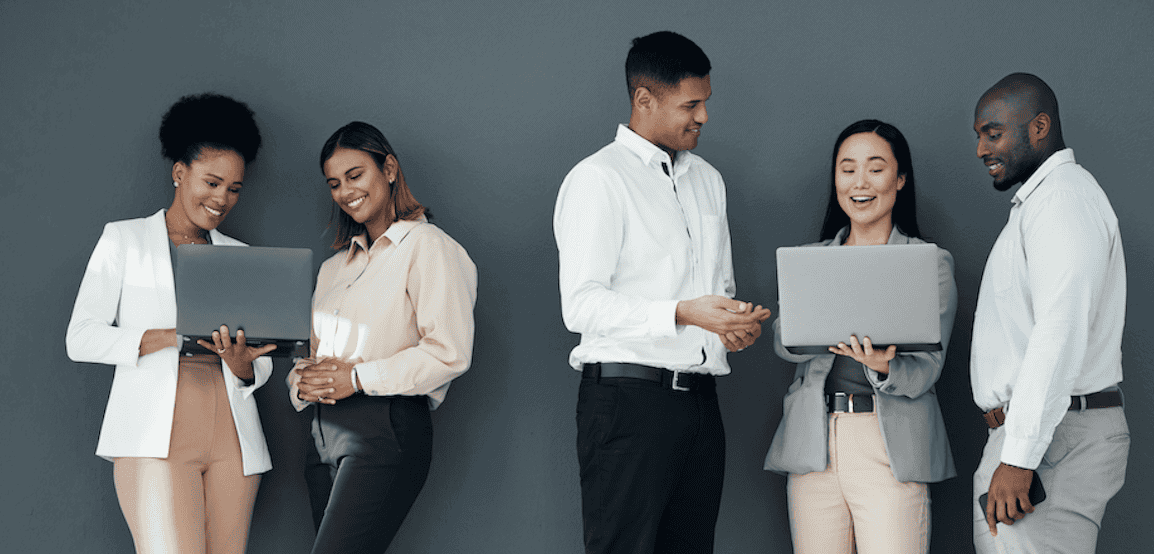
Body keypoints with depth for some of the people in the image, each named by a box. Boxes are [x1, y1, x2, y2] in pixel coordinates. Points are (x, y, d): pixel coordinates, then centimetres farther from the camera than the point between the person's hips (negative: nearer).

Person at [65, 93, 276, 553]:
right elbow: (82, 339, 0)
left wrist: (241, 362, -9)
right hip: (155, 439, -4)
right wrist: (172, 337, -13)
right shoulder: (125, 240, 10)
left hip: (231, 438, 4)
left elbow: (259, 371, 17)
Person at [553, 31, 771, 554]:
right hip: (628, 397, -7)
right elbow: (581, 305, -14)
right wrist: (683, 313, -24)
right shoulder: (599, 178, -5)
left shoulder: (707, 180, 20)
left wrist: (737, 321, 4)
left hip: (699, 398, 7)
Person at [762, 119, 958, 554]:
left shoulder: (931, 262, 6)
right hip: (813, 443, 3)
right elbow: (783, 342, 1)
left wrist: (884, 368, -25)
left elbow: (925, 371, -3)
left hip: (891, 442, -3)